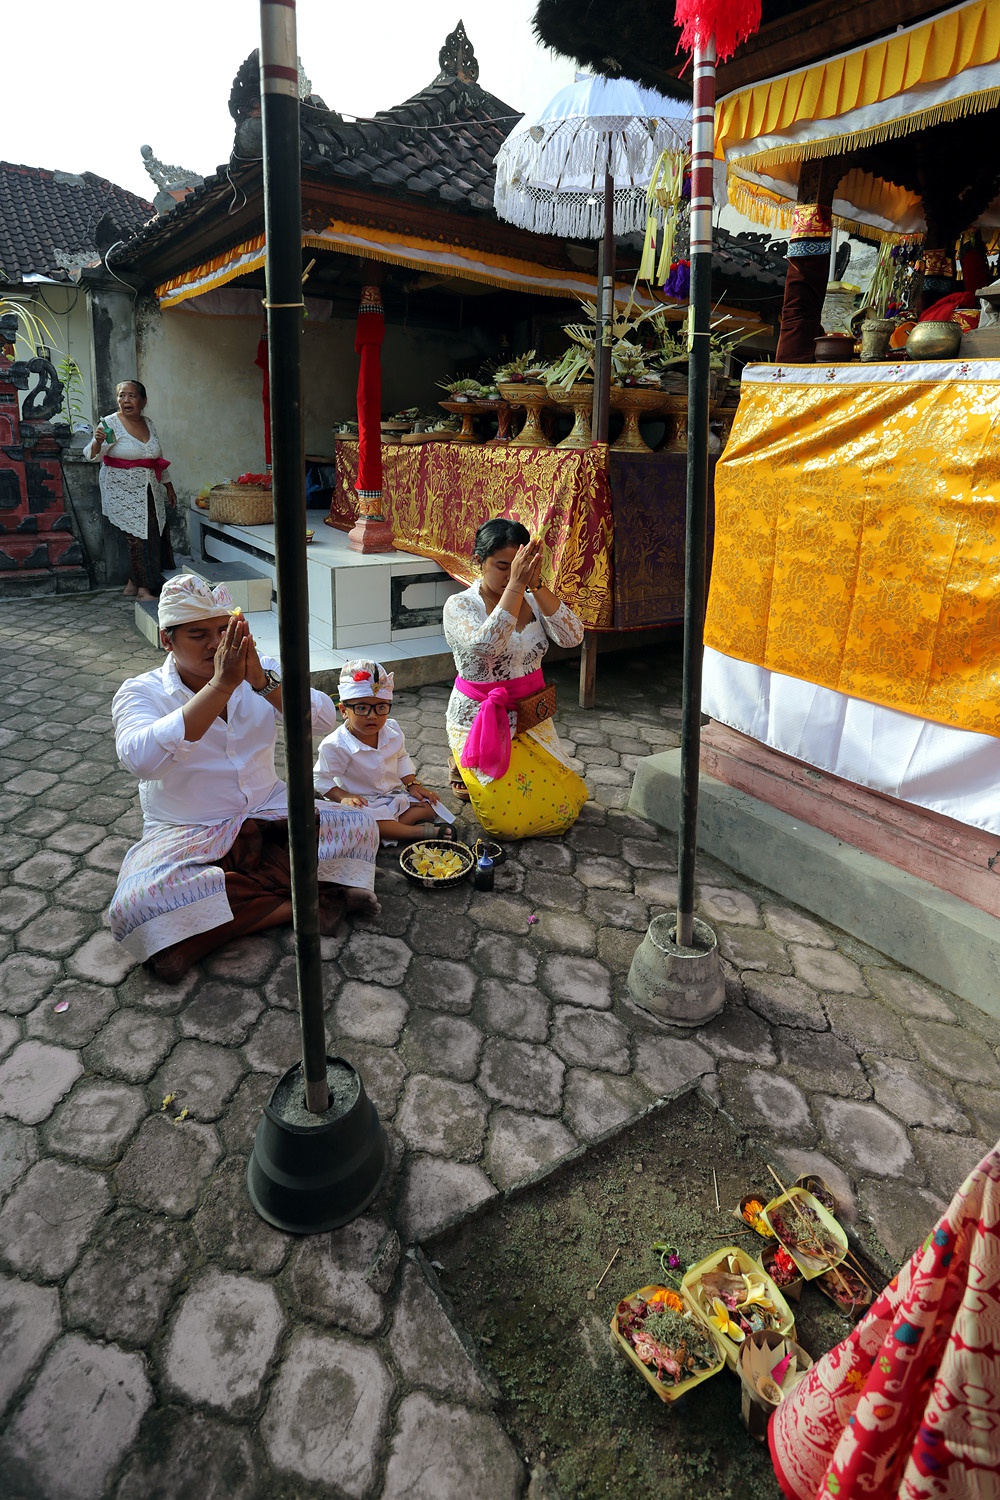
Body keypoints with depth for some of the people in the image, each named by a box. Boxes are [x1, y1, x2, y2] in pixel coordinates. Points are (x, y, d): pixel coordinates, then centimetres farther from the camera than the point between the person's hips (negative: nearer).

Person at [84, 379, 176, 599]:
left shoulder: (148, 423, 9)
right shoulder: (110, 424, -9)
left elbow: (158, 460, 20)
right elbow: (92, 455, -18)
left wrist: (169, 488, 21)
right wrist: (97, 441, -40)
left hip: (150, 492, 6)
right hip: (123, 493, -6)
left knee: (154, 537, 4)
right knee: (139, 537, -8)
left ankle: (132, 585, 16)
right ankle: (144, 589, 1)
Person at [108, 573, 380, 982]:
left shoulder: (258, 670, 0)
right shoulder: (140, 693, -9)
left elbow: (324, 719, -15)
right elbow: (141, 759, -33)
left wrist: (263, 682, -32)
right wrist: (221, 685, -36)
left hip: (267, 817, 3)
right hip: (185, 837, -2)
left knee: (360, 826, -16)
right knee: (134, 909, -31)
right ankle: (299, 905, -19)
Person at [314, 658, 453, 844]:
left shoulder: (392, 731, -3)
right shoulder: (335, 746, -19)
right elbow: (322, 779, -12)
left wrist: (412, 784, 2)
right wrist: (344, 797, -27)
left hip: (395, 796, 6)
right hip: (363, 804, -6)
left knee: (428, 808, -8)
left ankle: (387, 830, -23)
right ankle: (421, 832, -27)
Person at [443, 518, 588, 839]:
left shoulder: (533, 600, 0)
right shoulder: (460, 605, -13)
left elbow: (572, 637, -18)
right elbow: (486, 645, -35)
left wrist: (536, 585, -25)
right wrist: (515, 585, -35)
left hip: (530, 716, 5)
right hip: (480, 721, -5)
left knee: (568, 800, 3)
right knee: (510, 820, -12)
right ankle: (466, 772, 20)